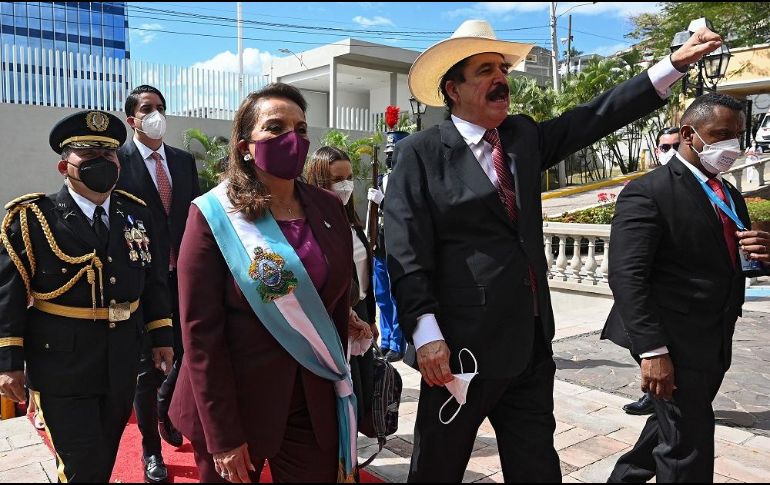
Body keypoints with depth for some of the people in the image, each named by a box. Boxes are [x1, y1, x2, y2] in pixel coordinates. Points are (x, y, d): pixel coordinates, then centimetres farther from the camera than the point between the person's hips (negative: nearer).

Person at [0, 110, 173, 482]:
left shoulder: (136, 213, 5)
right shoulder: (33, 217, -8)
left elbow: (153, 279, 10)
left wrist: (161, 336, 7)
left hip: (121, 365, 5)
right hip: (62, 369, -4)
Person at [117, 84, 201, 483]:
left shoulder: (184, 160, 9)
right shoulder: (117, 160, -6)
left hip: (183, 275, 4)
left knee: (187, 353, 11)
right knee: (148, 364, 6)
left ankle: (165, 409, 44)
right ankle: (151, 449, 25)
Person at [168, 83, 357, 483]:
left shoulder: (329, 209, 2)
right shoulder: (214, 215, -11)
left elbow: (339, 304, 9)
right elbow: (201, 331, -12)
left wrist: (336, 378, 9)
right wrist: (221, 436, -13)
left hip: (314, 405, 4)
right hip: (234, 406, -3)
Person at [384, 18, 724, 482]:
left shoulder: (523, 136, 9)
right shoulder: (420, 153, -9)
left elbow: (595, 117, 8)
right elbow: (406, 254, -15)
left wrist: (675, 63, 3)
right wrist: (427, 335, -21)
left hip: (532, 343, 6)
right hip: (462, 347, -5)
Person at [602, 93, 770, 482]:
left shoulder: (730, 196, 14)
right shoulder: (648, 193, -13)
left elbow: (728, 262, 19)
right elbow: (627, 276, -20)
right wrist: (652, 350, -25)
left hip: (714, 344, 9)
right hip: (676, 344, -9)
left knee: (673, 427, 23)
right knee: (688, 451, 3)